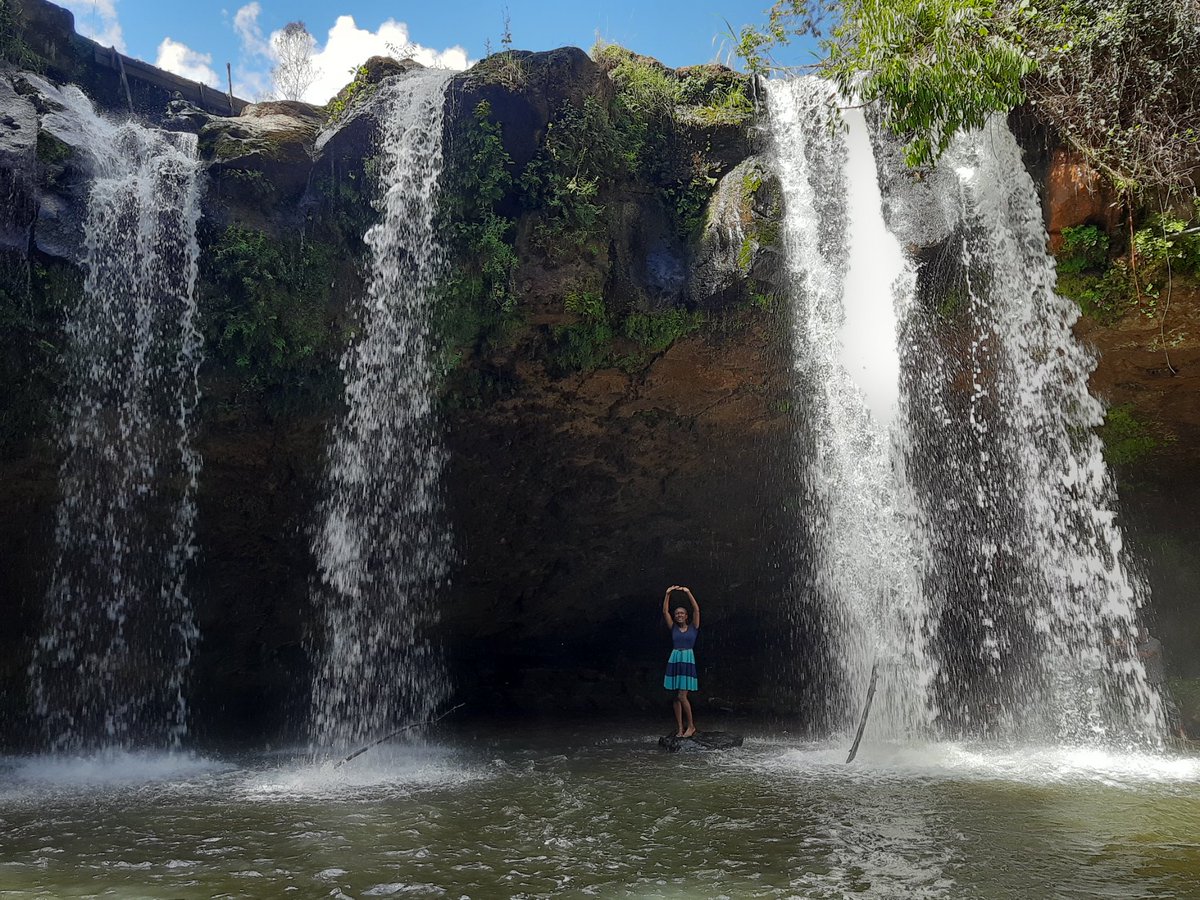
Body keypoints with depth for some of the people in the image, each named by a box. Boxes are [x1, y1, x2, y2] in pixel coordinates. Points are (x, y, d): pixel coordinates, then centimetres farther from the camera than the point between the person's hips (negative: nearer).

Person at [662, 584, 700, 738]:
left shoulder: (693, 627, 6)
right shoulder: (673, 628, 11)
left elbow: (696, 610, -5)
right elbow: (665, 611, 4)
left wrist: (688, 593, -11)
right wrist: (668, 594, -4)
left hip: (688, 661, -3)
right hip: (674, 660, 3)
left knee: (682, 696, -10)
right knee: (676, 697, 3)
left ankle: (691, 726, 5)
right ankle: (680, 728, 9)